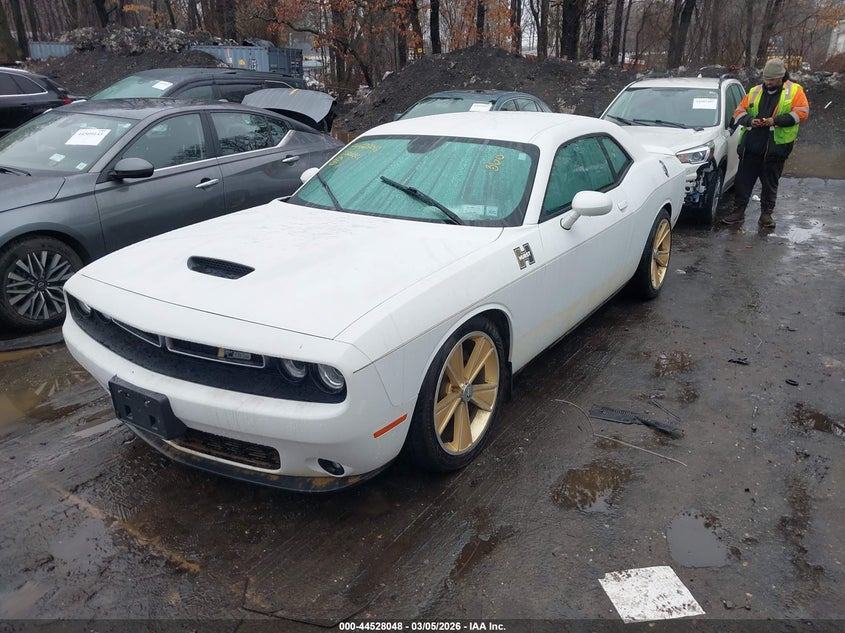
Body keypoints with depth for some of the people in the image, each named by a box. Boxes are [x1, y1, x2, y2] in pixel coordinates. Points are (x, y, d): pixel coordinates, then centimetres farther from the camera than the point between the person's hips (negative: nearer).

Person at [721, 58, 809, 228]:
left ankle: (766, 214, 16)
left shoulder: (794, 91, 4)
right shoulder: (755, 91, 13)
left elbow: (802, 112, -7)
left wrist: (776, 121, -17)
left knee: (770, 183, 7)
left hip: (776, 147, -2)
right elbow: (739, 111, 12)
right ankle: (738, 212, 9)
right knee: (743, 180, 1)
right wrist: (749, 120, -9)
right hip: (751, 145, 2)